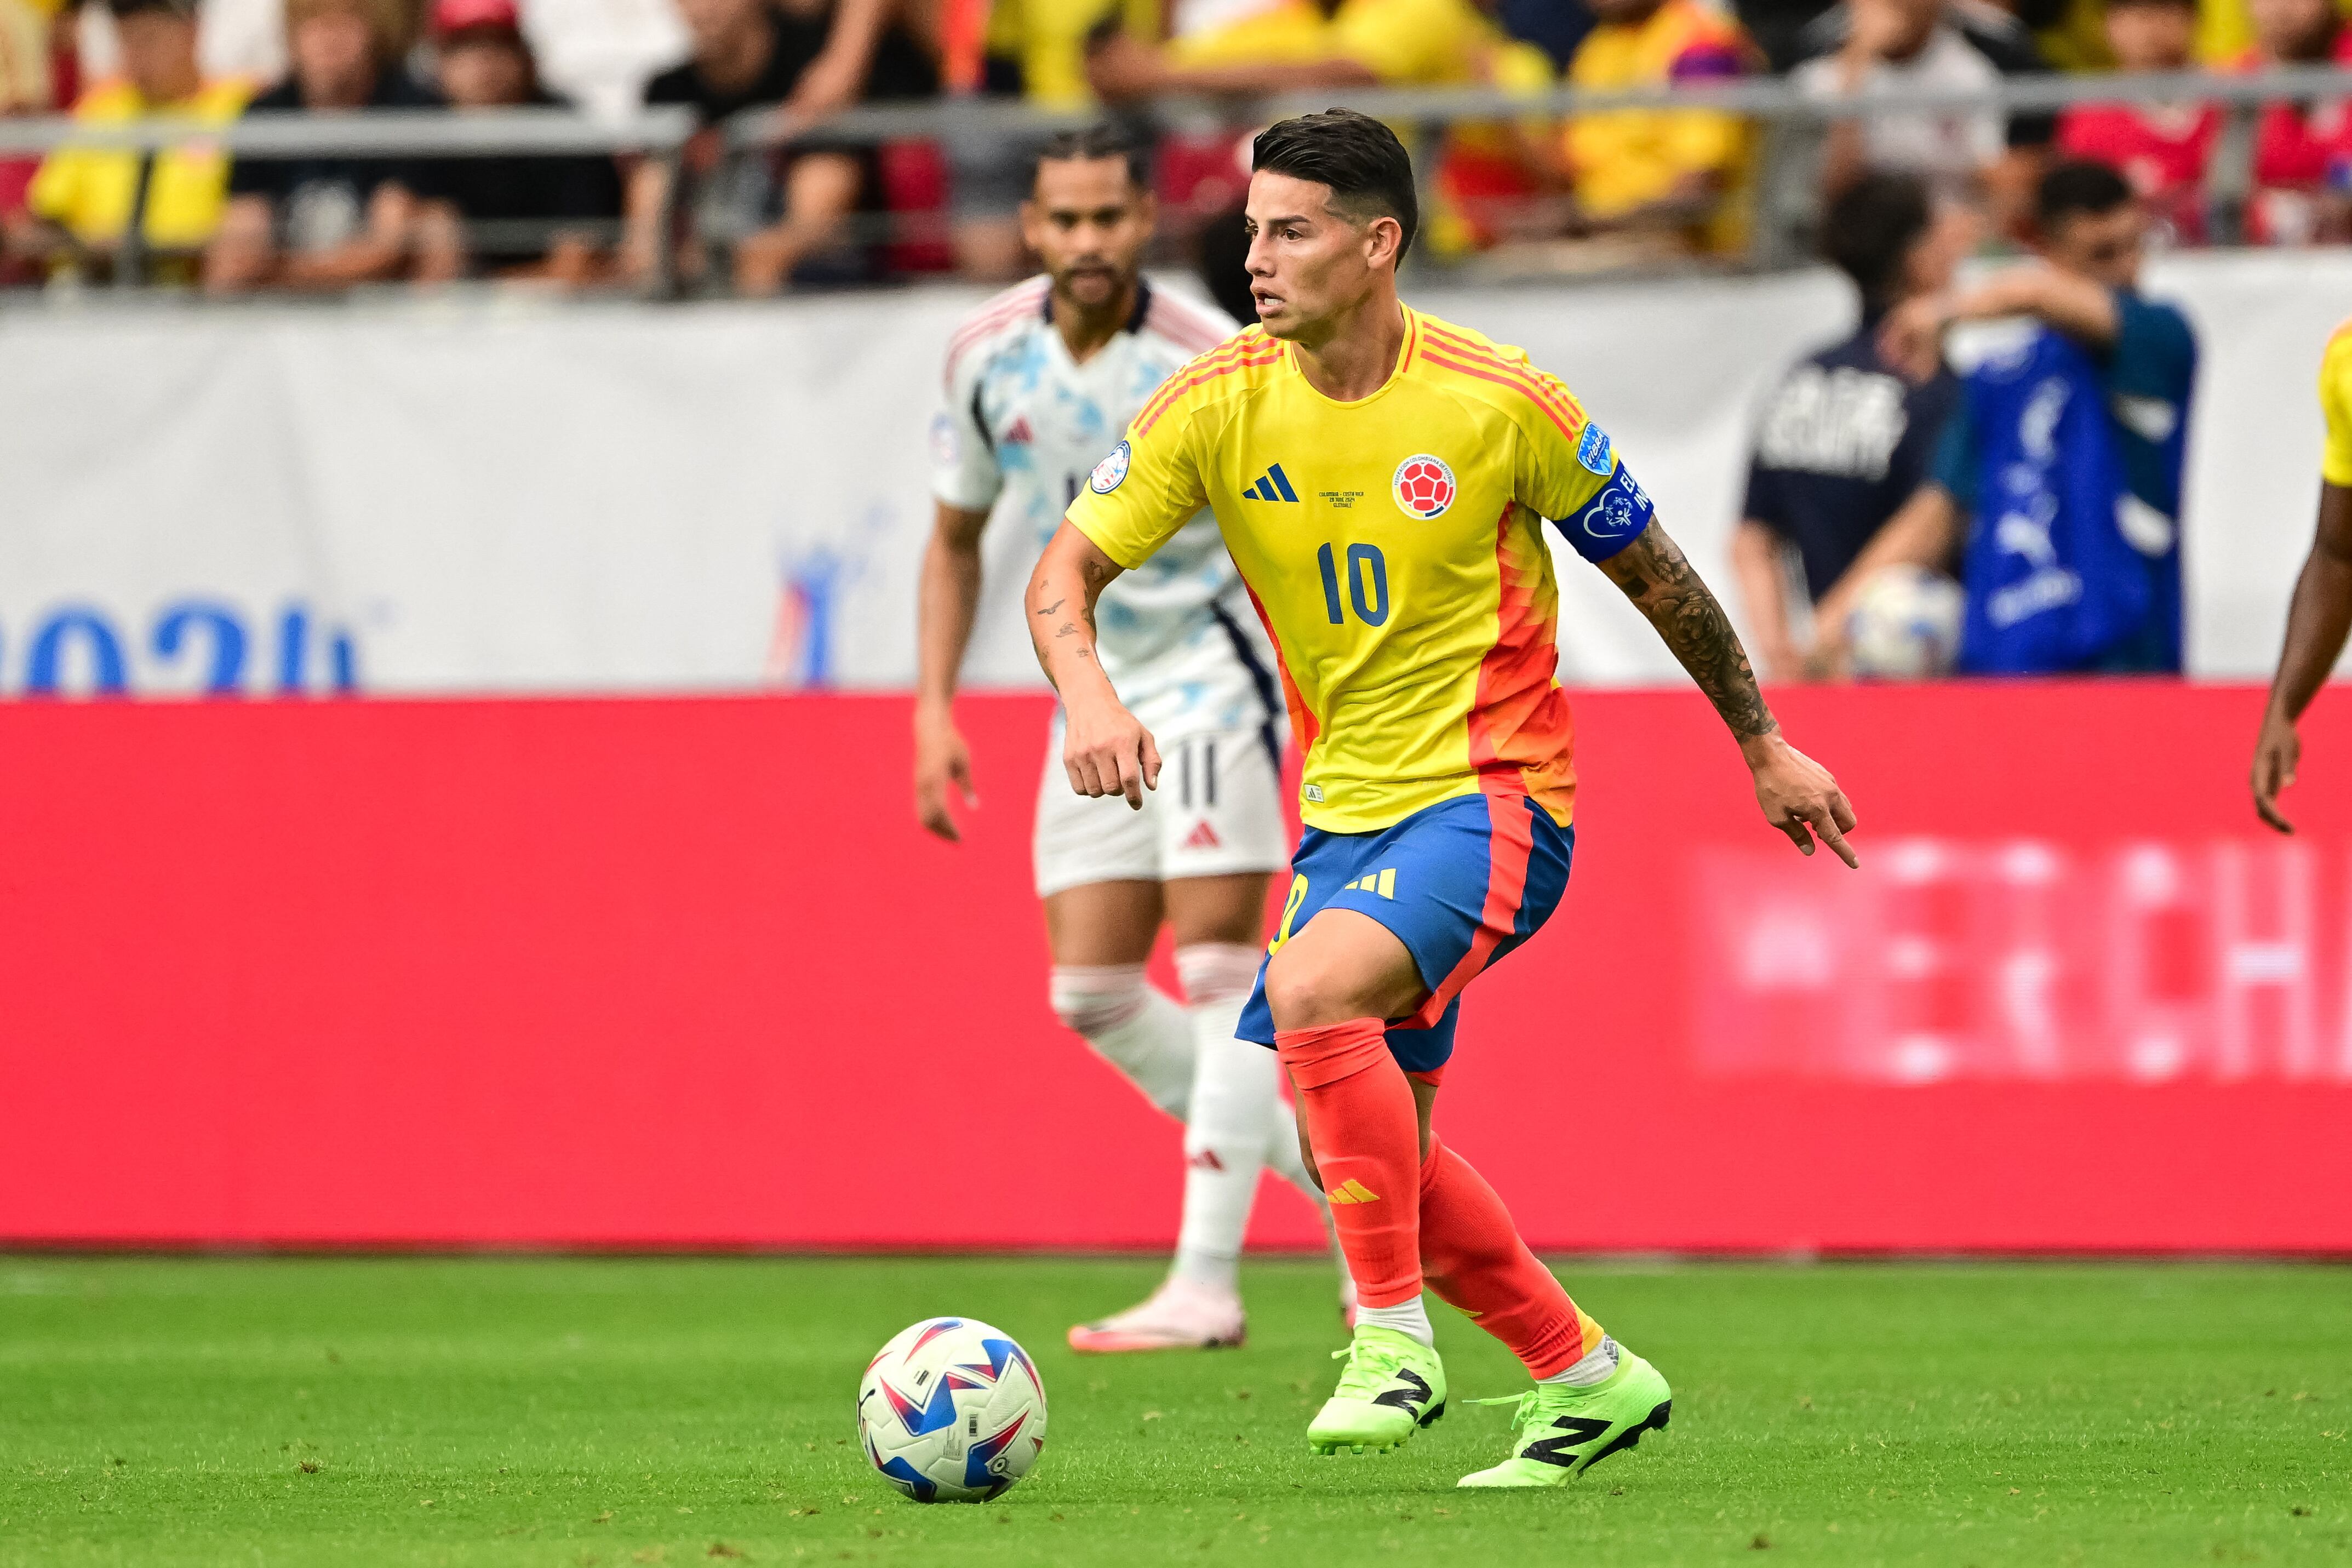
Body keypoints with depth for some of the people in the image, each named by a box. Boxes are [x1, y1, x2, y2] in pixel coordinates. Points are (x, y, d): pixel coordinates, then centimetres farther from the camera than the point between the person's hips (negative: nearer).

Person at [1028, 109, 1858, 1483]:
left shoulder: (1499, 403, -13)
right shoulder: (1217, 406, -4)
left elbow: (1650, 569, 1)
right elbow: (1068, 570, -4)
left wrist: (1766, 749, 10)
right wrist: (1091, 693, -26)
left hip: (1492, 801, -6)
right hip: (1347, 813, 6)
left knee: (1312, 994, -30)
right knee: (1362, 1150, 8)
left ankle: (1395, 1339, -18)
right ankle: (1586, 1376, 25)